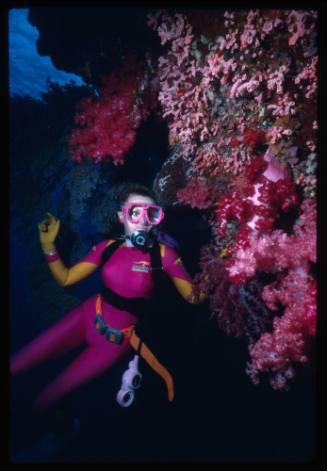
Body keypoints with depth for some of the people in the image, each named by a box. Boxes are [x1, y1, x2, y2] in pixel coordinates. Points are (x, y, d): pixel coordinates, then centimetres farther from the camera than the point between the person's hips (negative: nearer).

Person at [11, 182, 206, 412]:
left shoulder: (163, 252, -16)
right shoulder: (108, 246, -5)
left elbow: (193, 296, -11)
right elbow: (65, 278, -1)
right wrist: (48, 244, -14)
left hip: (117, 338, -3)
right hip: (87, 316, 3)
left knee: (45, 399, 9)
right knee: (15, 365, 2)